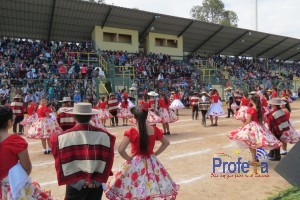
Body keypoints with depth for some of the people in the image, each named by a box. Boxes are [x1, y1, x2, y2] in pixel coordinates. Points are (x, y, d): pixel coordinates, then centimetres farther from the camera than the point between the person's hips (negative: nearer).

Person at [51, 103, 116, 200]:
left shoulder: (62, 137, -15)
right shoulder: (104, 135, -11)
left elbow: (62, 164, -10)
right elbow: (107, 161, -7)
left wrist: (80, 181, -4)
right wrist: (95, 180, -2)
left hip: (76, 185, -1)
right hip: (96, 184, 2)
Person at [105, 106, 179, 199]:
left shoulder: (131, 132, -17)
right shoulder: (155, 130, -5)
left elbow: (120, 150, -23)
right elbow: (166, 143, 8)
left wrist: (128, 158, -6)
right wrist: (155, 153, 9)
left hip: (135, 163, -3)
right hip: (151, 163, 4)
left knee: (133, 192, 13)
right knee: (154, 190, 21)